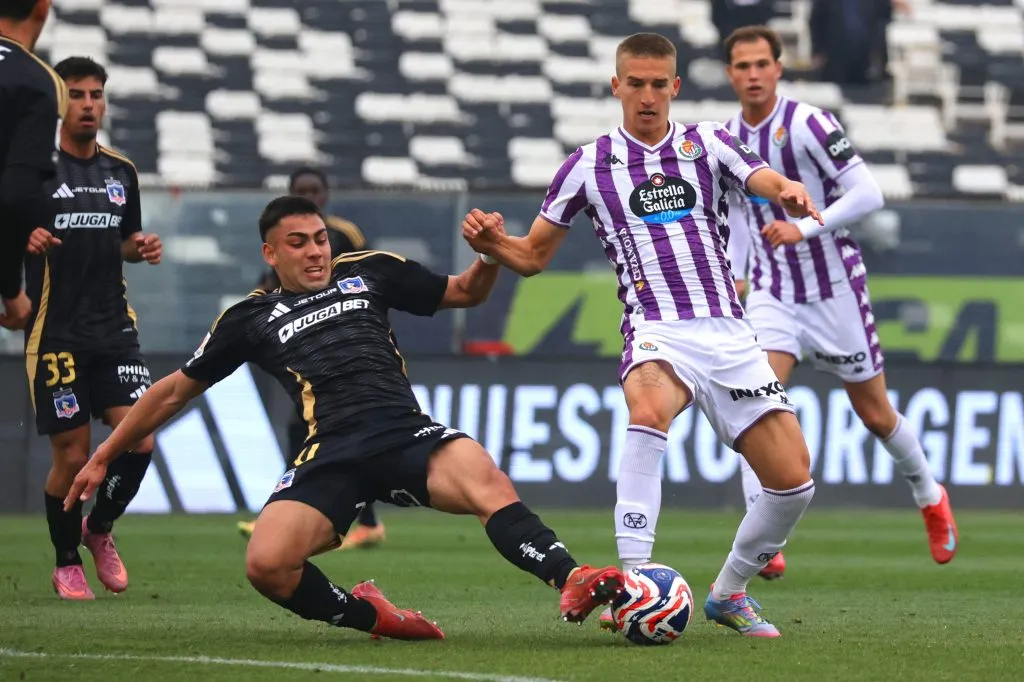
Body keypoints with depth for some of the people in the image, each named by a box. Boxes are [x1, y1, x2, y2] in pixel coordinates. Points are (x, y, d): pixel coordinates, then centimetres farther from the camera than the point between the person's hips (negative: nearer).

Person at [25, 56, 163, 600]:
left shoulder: (121, 171, 12)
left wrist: (142, 248, 3)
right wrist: (24, 239, -22)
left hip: (113, 328, 4)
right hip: (54, 335, -4)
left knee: (139, 438, -9)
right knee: (72, 454, -3)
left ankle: (100, 528, 18)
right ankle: (66, 564, 17)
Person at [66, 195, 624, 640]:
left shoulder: (370, 273, 21)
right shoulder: (252, 318, 19)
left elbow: (465, 293, 29)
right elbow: (175, 390, 27)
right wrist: (104, 456, 28)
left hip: (407, 435, 0)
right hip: (330, 456, 0)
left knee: (489, 486, -33)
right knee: (266, 565, -27)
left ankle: (573, 583, -48)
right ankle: (367, 615, -4)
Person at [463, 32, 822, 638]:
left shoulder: (707, 143, 10)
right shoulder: (590, 165, 9)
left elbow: (764, 179, -10)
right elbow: (533, 255, 15)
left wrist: (790, 193, -35)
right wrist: (492, 244, -8)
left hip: (729, 332, 3)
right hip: (657, 331, -3)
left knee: (794, 483, -3)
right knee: (649, 410, -39)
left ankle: (729, 593, 22)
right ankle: (633, 582, -39)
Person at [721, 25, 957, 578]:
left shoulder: (809, 125, -17)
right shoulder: (727, 141, 2)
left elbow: (868, 194, -21)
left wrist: (804, 229, -30)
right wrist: (736, 274, 12)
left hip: (835, 289, -4)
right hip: (772, 293, 4)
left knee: (875, 413, 9)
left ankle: (929, 497, 38)